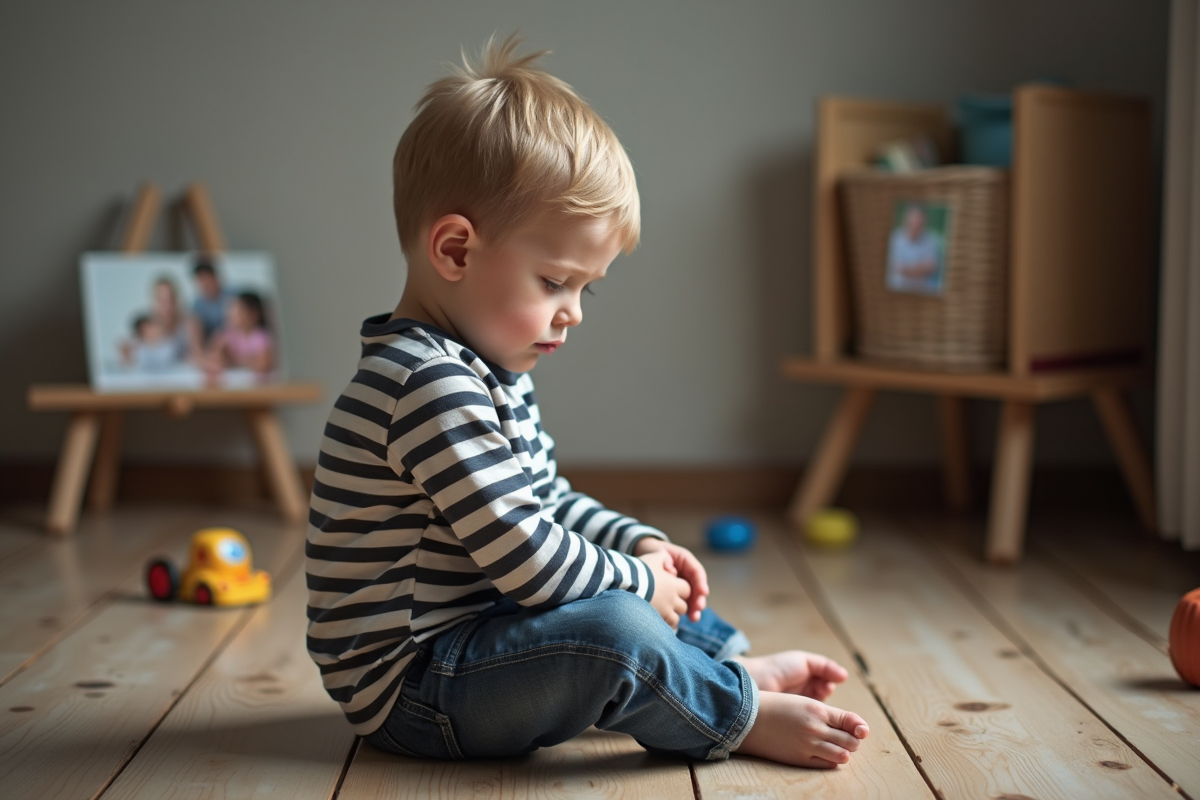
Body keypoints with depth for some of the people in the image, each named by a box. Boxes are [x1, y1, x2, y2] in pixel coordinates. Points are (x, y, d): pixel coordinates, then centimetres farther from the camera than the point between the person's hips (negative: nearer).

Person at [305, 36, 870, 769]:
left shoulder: (489, 370, 10)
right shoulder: (431, 385, -26)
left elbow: (548, 501, 20)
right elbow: (523, 556, -27)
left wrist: (641, 544, 6)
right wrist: (639, 582, -12)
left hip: (468, 637, 11)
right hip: (409, 689, -11)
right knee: (613, 626, -29)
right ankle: (745, 715, -10)